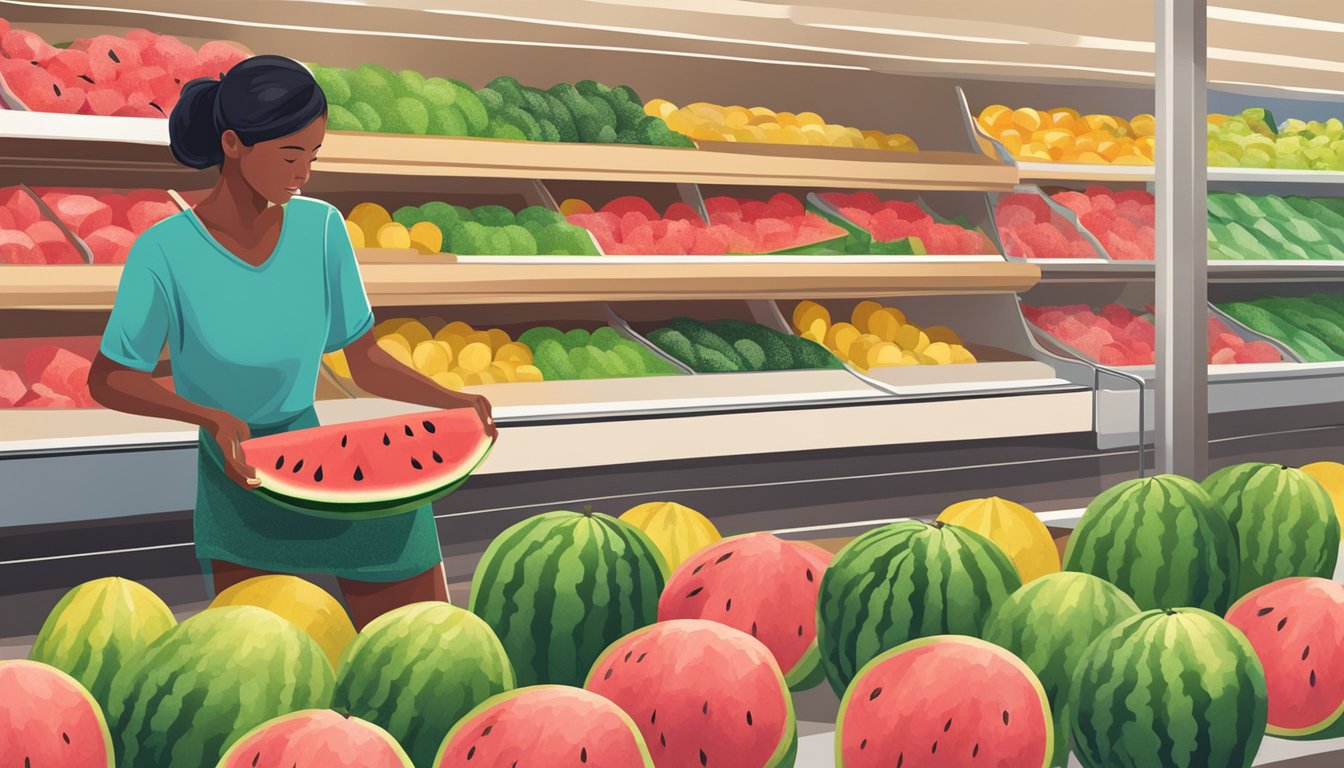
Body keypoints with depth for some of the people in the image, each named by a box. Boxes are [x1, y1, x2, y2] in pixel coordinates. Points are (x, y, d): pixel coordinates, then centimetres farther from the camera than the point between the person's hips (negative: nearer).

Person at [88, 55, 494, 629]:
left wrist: (451, 402, -17)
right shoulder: (166, 252, -16)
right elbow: (108, 380, -8)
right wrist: (212, 417, -24)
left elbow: (367, 363, 0)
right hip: (240, 487, -3)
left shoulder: (321, 228, -6)